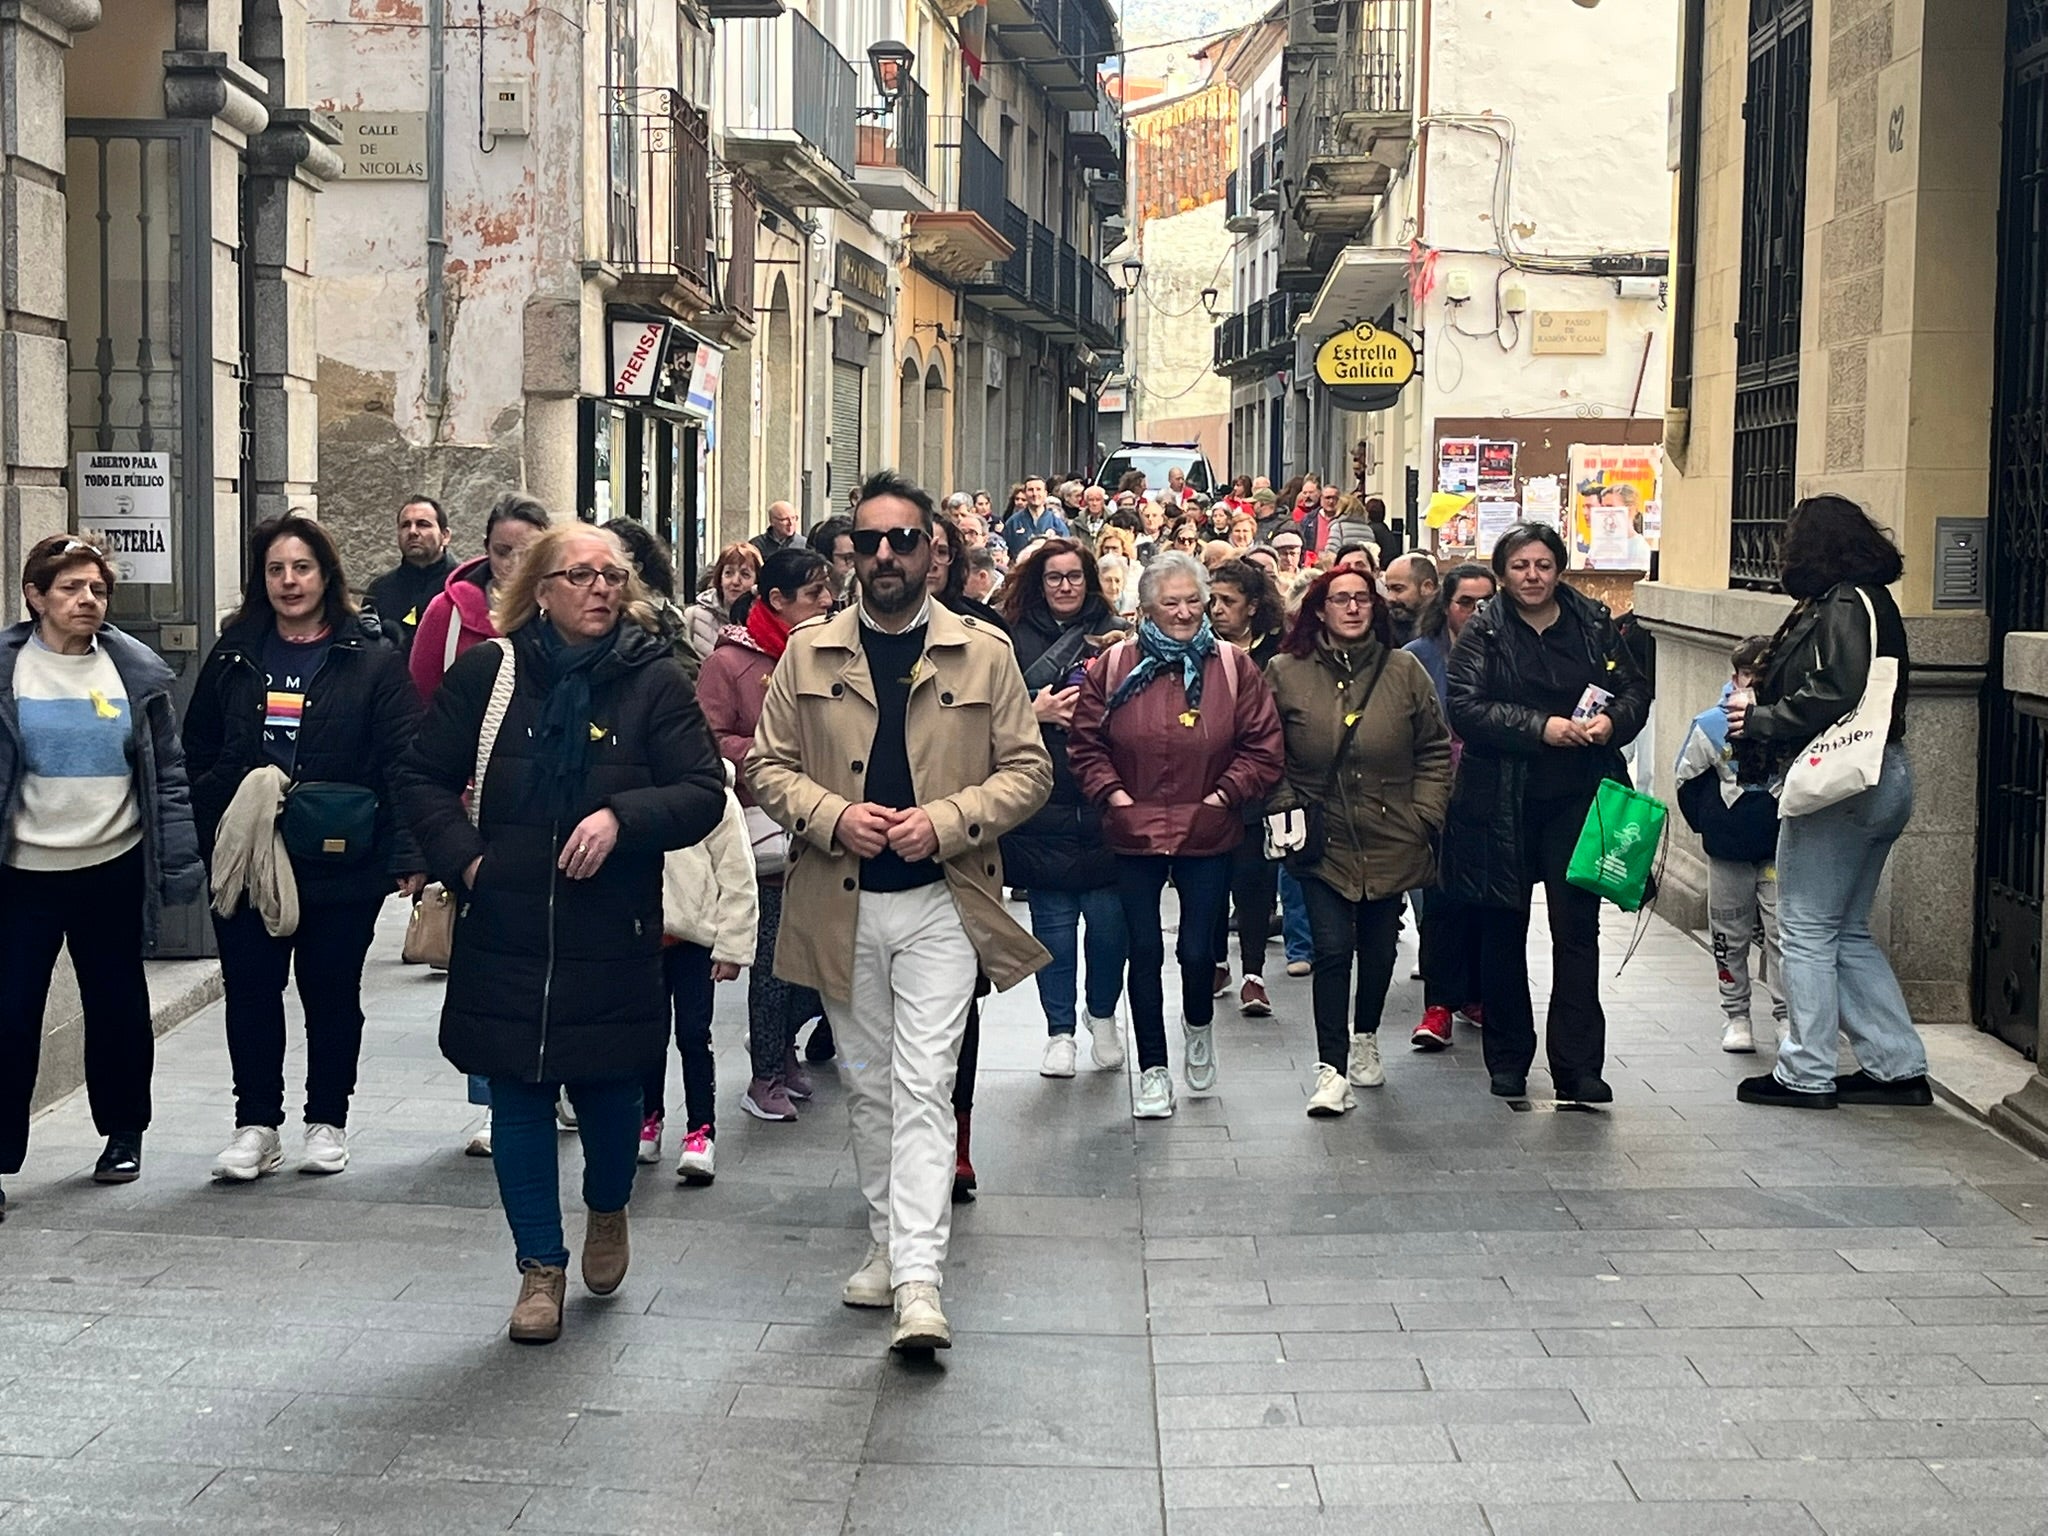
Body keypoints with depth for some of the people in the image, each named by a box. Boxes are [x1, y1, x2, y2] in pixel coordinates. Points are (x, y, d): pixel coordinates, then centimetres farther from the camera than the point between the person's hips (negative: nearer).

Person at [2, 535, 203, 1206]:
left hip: (115, 871, 2)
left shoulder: (136, 671, 1)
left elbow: (168, 773, 3)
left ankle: (124, 1133, 31)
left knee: (119, 1007, 14)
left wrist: (179, 865, -2)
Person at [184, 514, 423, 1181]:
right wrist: (207, 840, 3)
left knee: (332, 992, 9)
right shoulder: (232, 656, 8)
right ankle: (256, 1125, 14)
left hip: (342, 863, -3)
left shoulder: (373, 660, -4)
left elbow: (404, 763, -9)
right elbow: (197, 754, 12)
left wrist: (408, 853, -17)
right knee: (250, 991, 4)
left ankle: (327, 1121, 22)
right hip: (245, 859, 3)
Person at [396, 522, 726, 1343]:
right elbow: (422, 776, 7)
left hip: (612, 935, -1)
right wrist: (462, 857, -7)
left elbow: (703, 791, -6)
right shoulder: (488, 673, 1)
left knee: (607, 1088, 10)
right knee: (518, 1098, 5)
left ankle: (608, 1212, 41)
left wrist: (622, 817, -22)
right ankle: (541, 1267, 17)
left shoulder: (655, 680, -2)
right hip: (505, 930, 1)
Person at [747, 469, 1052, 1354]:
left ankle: (919, 1282, -15)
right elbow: (768, 766, 7)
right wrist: (833, 816, -12)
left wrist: (943, 820, -14)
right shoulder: (808, 654, 6)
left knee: (923, 1088, -10)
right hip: (842, 907, 3)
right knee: (870, 1087, 14)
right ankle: (888, 1243, 29)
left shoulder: (984, 653, 1)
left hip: (939, 904, -3)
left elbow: (1028, 771, 1)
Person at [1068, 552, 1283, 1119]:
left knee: (1198, 949, 1)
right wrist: (1113, 794, -7)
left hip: (1207, 835, 0)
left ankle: (1198, 1026, 35)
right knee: (1144, 951, 4)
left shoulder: (1234, 668, -1)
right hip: (1134, 835, 1)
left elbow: (1263, 748, 0)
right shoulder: (1114, 667, -1)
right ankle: (1152, 1068, 16)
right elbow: (1085, 743, 3)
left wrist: (1223, 796, -8)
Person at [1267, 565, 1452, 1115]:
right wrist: (1285, 811, -6)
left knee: (1379, 948, 14)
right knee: (1332, 949, -11)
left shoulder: (1404, 671, 1)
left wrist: (1424, 814, -1)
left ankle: (1365, 1039, 37)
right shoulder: (1286, 673, -2)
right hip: (1322, 843, -2)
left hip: (1391, 841, 2)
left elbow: (1436, 749, 6)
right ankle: (1331, 1069, -7)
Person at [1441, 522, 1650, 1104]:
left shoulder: (1593, 624, 6)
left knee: (1577, 929, -5)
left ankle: (1578, 1066, -3)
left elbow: (1635, 689, 10)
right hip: (1502, 800, -1)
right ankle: (1507, 1060, 22)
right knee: (1502, 931, 9)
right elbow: (1466, 708, -12)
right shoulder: (1482, 632, -1)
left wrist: (1612, 721, -12)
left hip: (1577, 798, 1)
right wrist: (1542, 727, -21)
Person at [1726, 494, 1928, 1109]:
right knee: (1847, 933, 15)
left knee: (1807, 930, -1)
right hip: (1880, 782, 10)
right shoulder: (1866, 601, 16)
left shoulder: (1844, 605, -14)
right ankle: (1897, 1066, 17)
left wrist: (1759, 722, -13)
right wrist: (1759, 714, 3)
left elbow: (1833, 697, -25)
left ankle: (1806, 1074, 5)